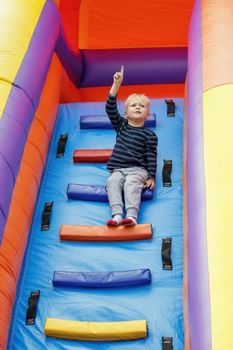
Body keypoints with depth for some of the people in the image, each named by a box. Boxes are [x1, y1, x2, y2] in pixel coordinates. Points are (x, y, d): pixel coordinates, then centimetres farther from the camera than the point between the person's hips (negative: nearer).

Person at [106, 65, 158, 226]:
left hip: (138, 169, -3)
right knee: (113, 181, -28)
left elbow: (152, 156, 1)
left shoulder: (149, 134, 6)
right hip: (118, 169, 3)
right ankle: (117, 215, -43)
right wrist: (116, 84, -3)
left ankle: (132, 216, -47)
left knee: (131, 183, -33)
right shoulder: (121, 125, 16)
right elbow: (111, 108, 5)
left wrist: (151, 176, -9)